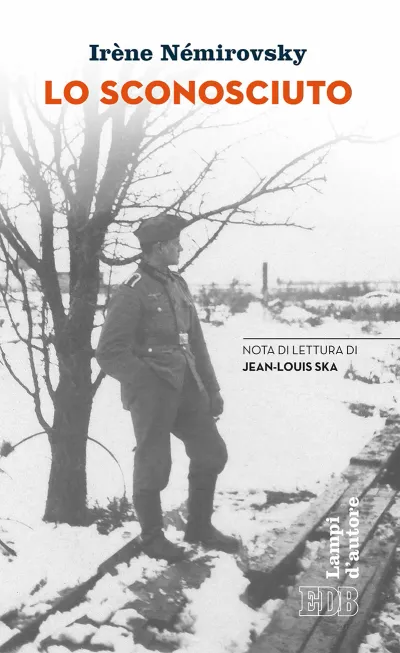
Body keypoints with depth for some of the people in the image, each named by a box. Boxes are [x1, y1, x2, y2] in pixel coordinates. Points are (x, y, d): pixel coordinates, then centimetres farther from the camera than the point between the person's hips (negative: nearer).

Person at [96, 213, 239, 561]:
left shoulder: (178, 285, 11)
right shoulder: (132, 293, -12)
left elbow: (196, 343, 16)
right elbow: (109, 354, -13)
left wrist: (212, 389, 15)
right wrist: (150, 381, -15)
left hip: (186, 386, 8)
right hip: (151, 392, -7)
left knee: (211, 453, 12)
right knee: (154, 467, 4)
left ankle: (200, 527, 30)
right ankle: (152, 537, 25)